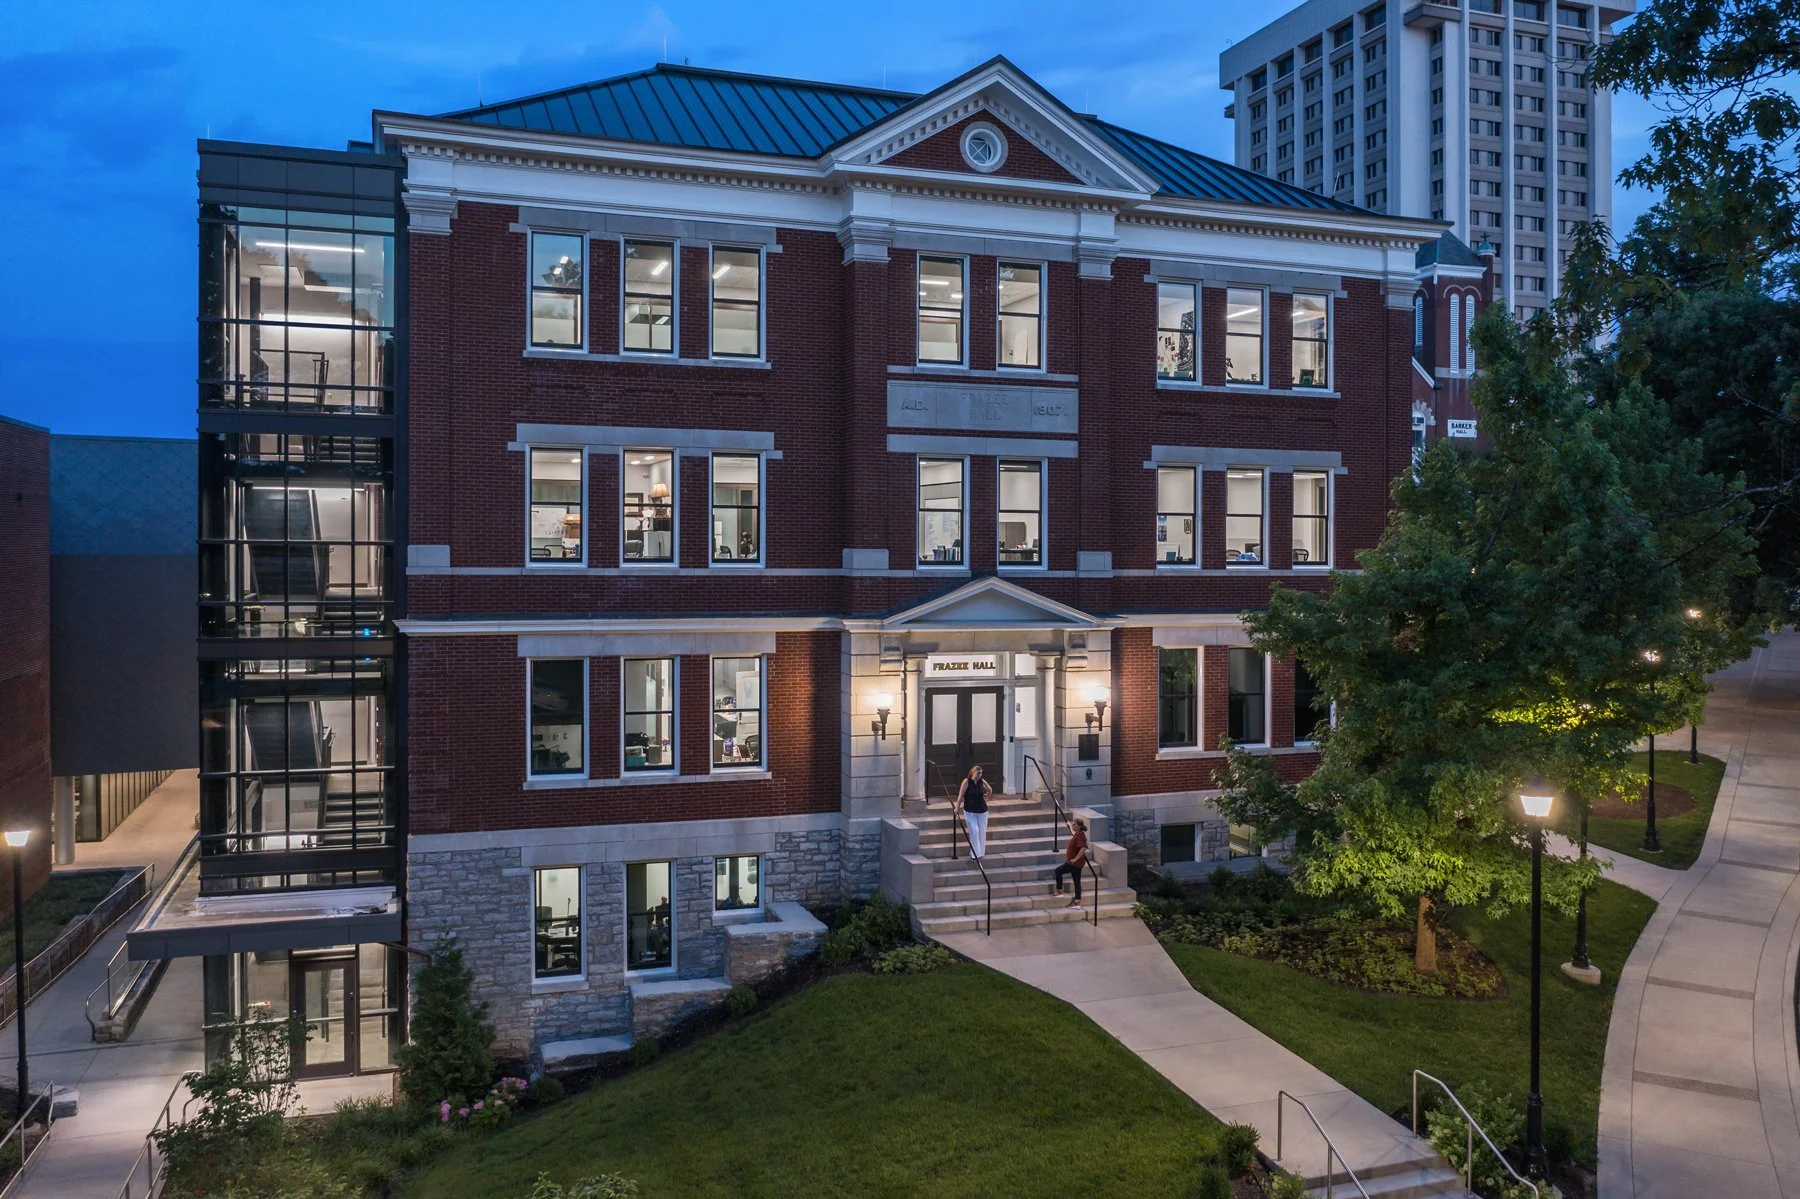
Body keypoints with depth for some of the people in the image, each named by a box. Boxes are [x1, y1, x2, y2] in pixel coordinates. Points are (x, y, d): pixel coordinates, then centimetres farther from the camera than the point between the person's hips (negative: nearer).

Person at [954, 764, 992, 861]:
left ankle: (981, 853, 18)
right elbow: (961, 795, -14)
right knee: (974, 831, -11)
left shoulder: (982, 782, 1)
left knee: (982, 831, 5)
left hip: (982, 811, 4)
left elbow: (990, 790, 21)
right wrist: (957, 807, -18)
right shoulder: (967, 782, -11)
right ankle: (975, 854, -7)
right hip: (970, 811, -4)